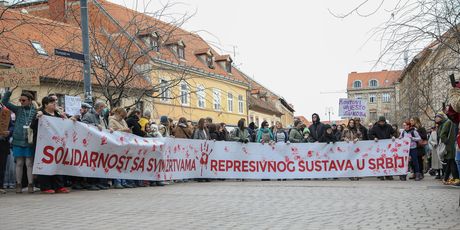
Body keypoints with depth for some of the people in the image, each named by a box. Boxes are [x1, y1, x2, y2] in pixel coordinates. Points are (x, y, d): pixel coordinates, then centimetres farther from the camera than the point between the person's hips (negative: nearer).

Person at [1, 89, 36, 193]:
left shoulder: (35, 110, 3)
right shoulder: (18, 109, 8)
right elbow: (4, 101, 3)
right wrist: (11, 90, -5)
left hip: (29, 140, -2)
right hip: (18, 140, 2)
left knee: (29, 163, 0)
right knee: (19, 163, 6)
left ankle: (30, 185, 5)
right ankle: (18, 185, 11)